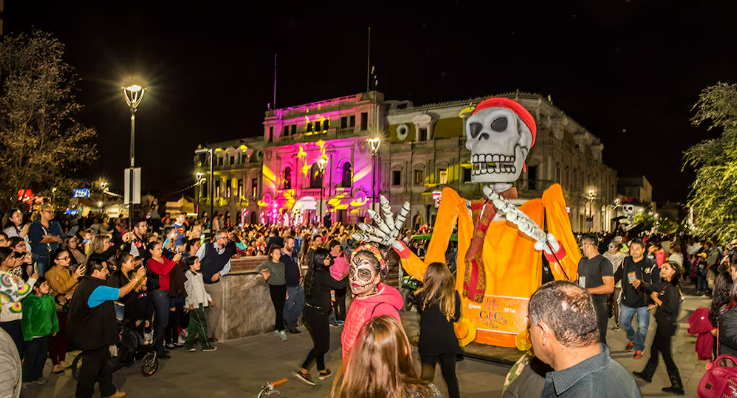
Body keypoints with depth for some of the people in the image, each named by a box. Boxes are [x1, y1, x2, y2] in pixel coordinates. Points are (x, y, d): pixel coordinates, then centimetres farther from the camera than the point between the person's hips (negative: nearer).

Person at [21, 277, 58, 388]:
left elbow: (53, 313, 10)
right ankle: (27, 380, 23)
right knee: (30, 358, 6)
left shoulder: (49, 299, -1)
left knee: (42, 357, 18)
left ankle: (38, 376, 34)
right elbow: (26, 319, -17)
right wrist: (28, 335, -16)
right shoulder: (29, 301, -19)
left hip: (45, 333, 6)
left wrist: (54, 328, 14)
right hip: (33, 335, -6)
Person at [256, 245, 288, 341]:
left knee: (280, 310, 6)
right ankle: (282, 331, -5)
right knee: (278, 310, -9)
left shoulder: (282, 264, 12)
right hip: (274, 288, -5)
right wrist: (263, 272, -24)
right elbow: (257, 269, -10)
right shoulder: (268, 263, -1)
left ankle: (276, 330, 17)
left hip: (282, 288, 5)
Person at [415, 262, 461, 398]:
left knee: (426, 377, 12)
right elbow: (456, 317, 1)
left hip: (428, 342, -1)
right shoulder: (453, 295, -10)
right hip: (448, 342, 2)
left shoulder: (422, 295, -14)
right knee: (450, 376, 19)